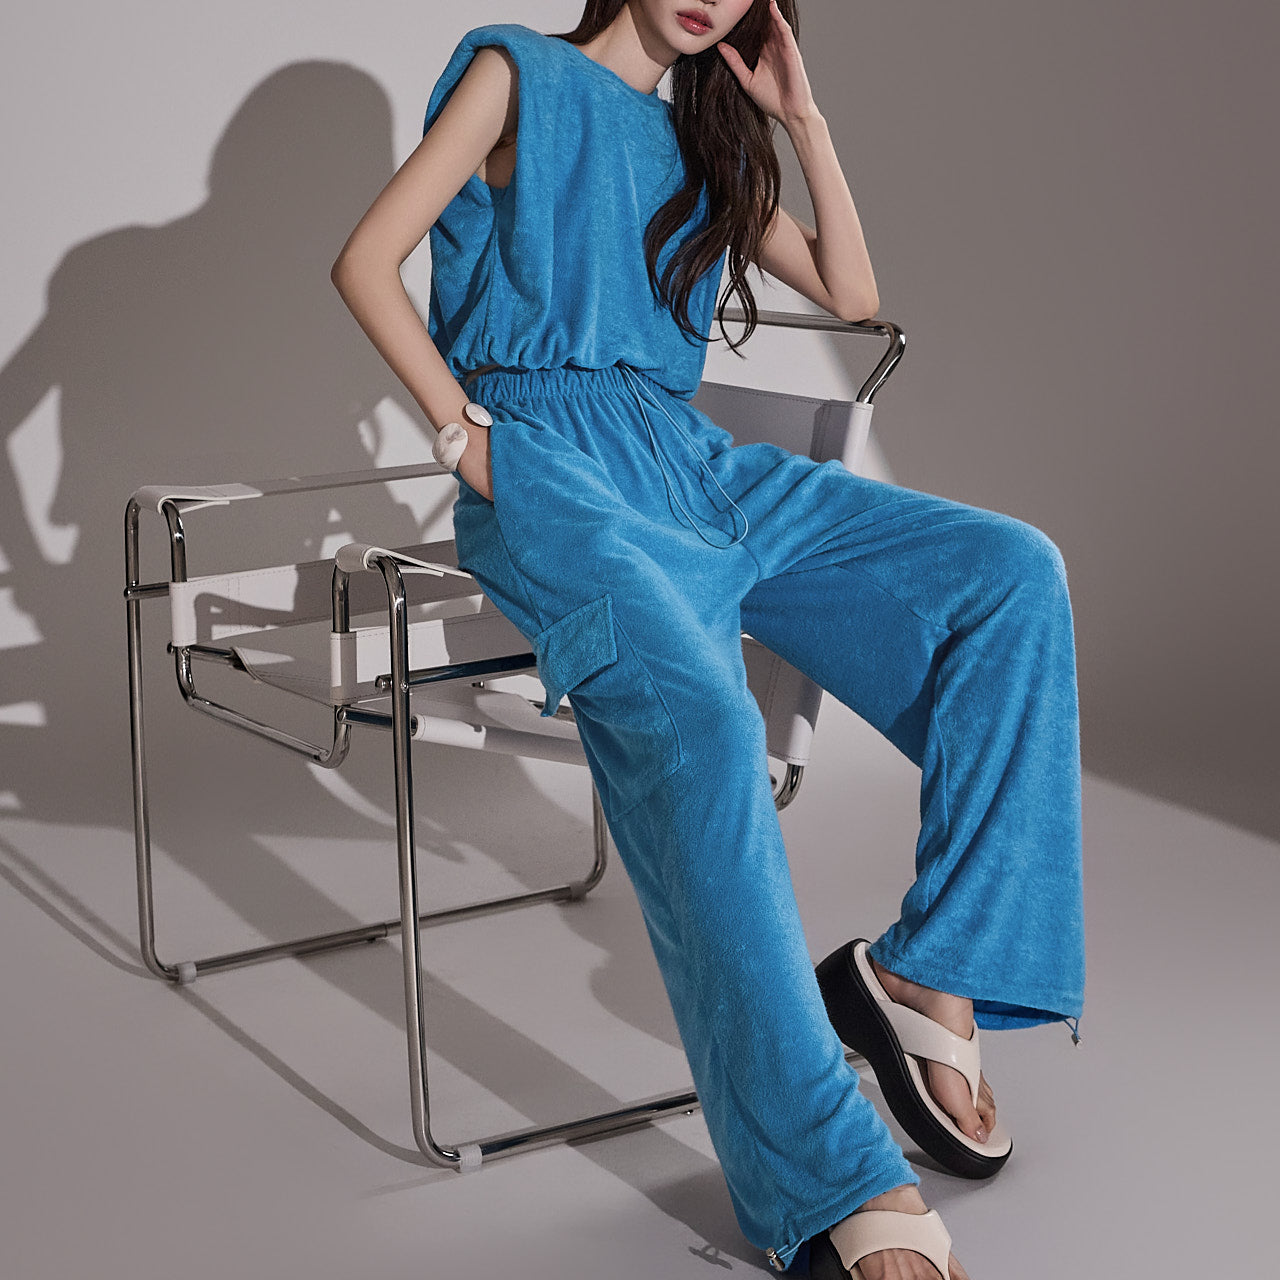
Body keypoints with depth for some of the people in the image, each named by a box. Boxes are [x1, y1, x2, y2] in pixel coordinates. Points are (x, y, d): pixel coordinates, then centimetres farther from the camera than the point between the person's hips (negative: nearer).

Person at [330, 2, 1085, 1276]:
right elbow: (366, 263, 1)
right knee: (699, 720, -37)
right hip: (551, 465, -7)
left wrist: (801, 114, 17)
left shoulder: (706, 142, 26)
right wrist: (466, 436, -8)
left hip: (693, 460, 7)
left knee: (1013, 573, -16)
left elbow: (851, 292, 23)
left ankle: (931, 978, -18)